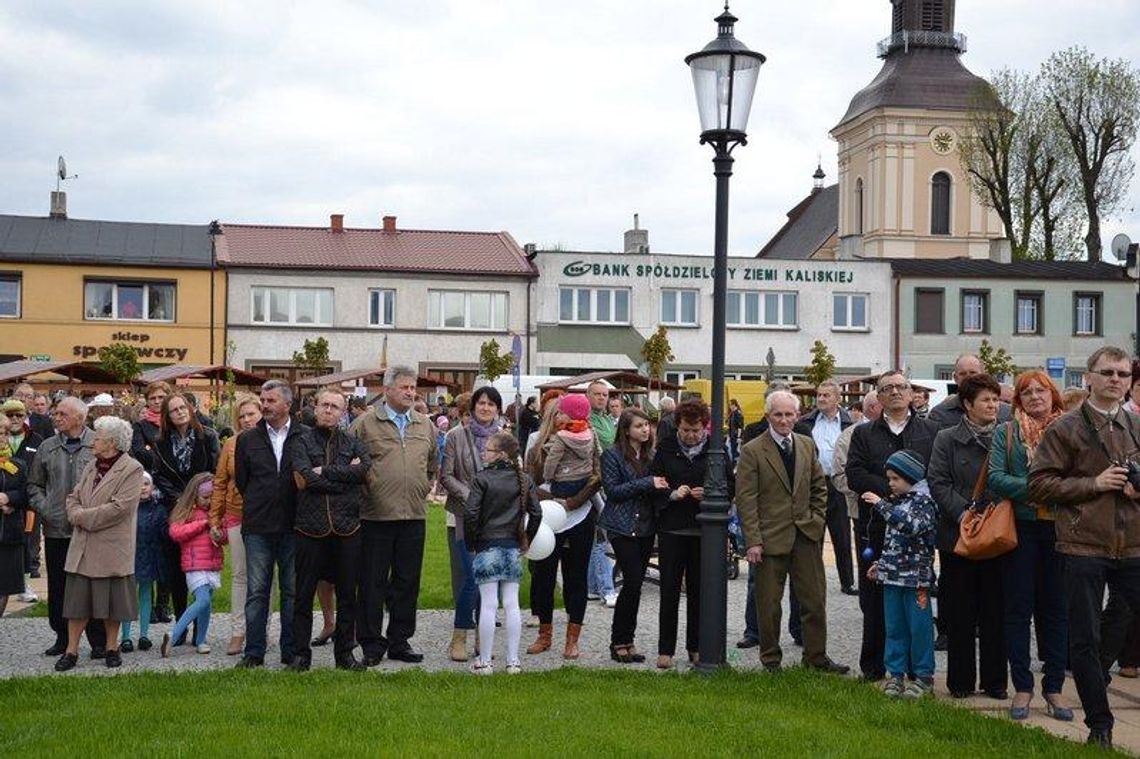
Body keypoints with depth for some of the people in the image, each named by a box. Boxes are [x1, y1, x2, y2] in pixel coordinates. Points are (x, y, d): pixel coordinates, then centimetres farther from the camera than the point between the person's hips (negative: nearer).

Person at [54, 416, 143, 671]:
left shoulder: (132, 469, -10)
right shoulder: (91, 466, 14)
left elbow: (120, 507, -19)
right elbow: (73, 497, 14)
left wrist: (84, 517, -15)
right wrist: (76, 514, -8)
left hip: (112, 549, -6)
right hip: (82, 547, 6)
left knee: (112, 602, 5)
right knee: (77, 600, 6)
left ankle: (111, 649, 18)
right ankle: (71, 651, 13)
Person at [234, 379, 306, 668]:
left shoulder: (305, 437, 0)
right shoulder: (247, 439, 8)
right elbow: (241, 481, 14)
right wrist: (257, 509, 11)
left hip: (293, 526, -1)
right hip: (258, 527, 1)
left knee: (293, 590, 6)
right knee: (256, 591, 3)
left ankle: (291, 651, 14)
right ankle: (253, 651, 10)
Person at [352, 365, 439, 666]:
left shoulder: (426, 426, 13)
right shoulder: (365, 424, -1)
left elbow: (434, 463, 24)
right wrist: (362, 484, -2)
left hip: (414, 516, 4)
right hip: (376, 516, -4)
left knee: (407, 581, 9)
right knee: (373, 582, 1)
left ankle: (400, 641, 19)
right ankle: (372, 644, 10)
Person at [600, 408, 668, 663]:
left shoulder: (650, 455, 11)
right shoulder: (613, 455, -5)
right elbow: (612, 490, -12)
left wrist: (663, 486, -4)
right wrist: (647, 484, -17)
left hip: (646, 526, 6)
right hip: (623, 527, -5)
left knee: (635, 584, 7)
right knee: (633, 582, -10)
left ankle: (625, 640, 17)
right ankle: (620, 642, 2)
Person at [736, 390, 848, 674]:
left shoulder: (807, 445, 8)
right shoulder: (752, 451, -7)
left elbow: (819, 486, 17)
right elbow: (745, 499, -9)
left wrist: (817, 520, 5)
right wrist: (753, 541, -13)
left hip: (806, 535, 4)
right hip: (770, 537, -4)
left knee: (815, 600, 8)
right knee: (769, 604, 5)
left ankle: (816, 656, 21)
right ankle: (770, 659, 19)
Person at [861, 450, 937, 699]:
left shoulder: (924, 501, -10)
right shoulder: (896, 501, 13)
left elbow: (911, 525, -29)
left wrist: (881, 505, -27)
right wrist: (880, 564, 18)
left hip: (915, 576, -7)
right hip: (892, 576, 7)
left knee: (919, 627, 1)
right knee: (894, 627, 11)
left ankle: (923, 676, 11)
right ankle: (895, 673, 18)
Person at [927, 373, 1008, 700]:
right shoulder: (947, 439, 2)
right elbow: (938, 483, -4)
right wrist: (963, 513, -16)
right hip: (959, 534, -2)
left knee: (995, 610, 7)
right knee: (960, 612, 5)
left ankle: (994, 679, 17)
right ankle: (961, 680, 14)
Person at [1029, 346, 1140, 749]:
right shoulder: (1065, 429, 0)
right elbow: (1039, 485, -5)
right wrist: (1094, 483, -13)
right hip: (1084, 546, -3)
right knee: (1085, 640, 5)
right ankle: (1099, 724, 18)